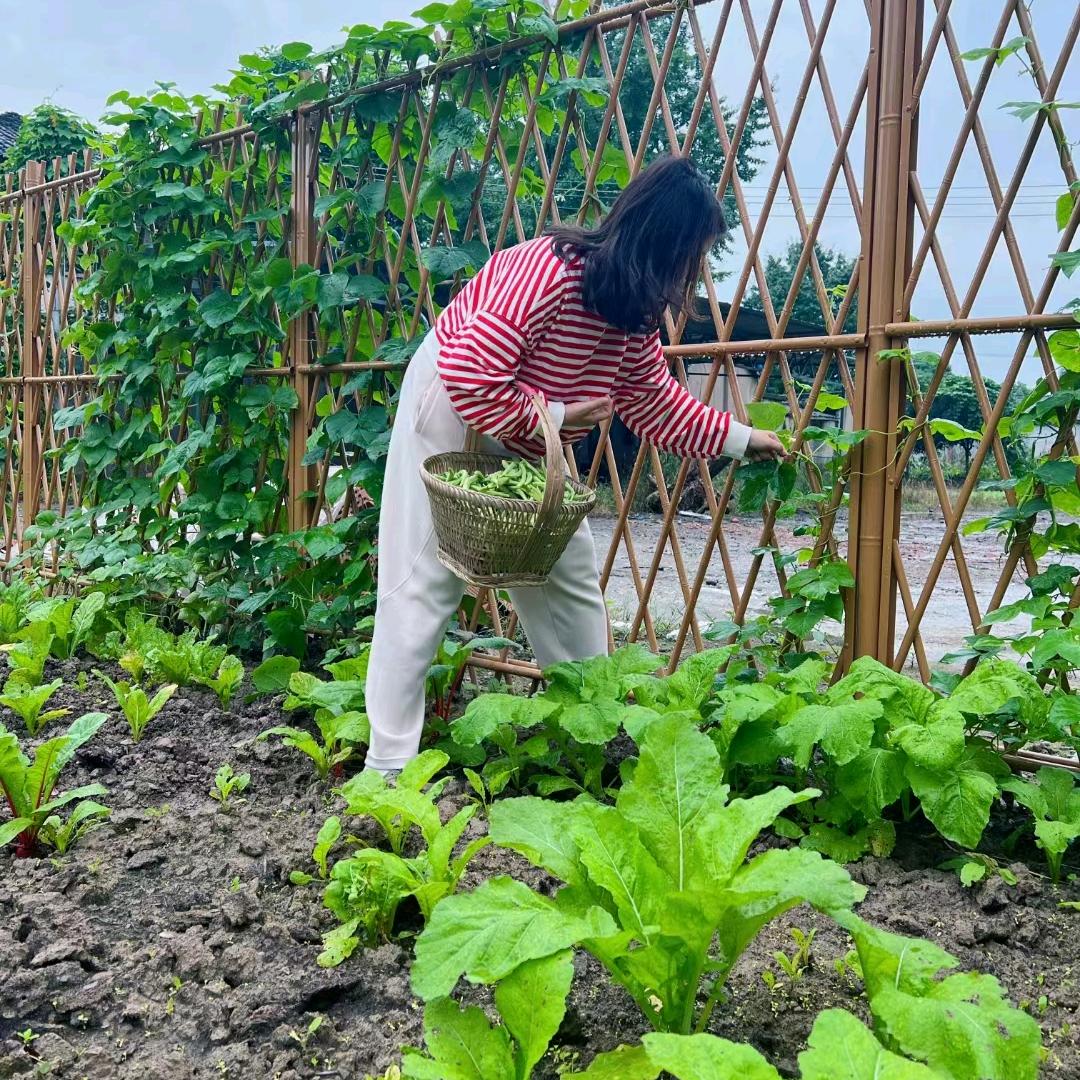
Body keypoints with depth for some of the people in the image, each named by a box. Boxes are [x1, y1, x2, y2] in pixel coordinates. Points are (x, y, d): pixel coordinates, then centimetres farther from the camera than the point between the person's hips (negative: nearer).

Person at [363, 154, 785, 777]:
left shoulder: (634, 310, -6)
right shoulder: (548, 271, -31)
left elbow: (656, 403, 6)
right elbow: (468, 376, -34)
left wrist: (740, 438, 5)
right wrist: (552, 417, -26)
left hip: (529, 445, 8)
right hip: (451, 418, -8)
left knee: (572, 581, 8)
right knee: (425, 586, -7)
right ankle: (389, 767, 0)